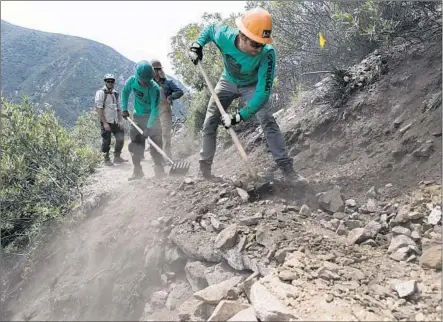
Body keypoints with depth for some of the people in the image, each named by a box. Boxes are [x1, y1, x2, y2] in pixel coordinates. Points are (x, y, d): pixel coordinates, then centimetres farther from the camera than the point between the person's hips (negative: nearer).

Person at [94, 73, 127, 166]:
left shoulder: (115, 93, 14)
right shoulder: (101, 92, -6)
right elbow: (98, 108, -12)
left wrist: (120, 120, 8)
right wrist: (104, 122, -17)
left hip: (115, 122, 6)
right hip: (106, 122, -6)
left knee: (121, 138, -1)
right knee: (106, 142, 0)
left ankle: (117, 157, 14)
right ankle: (106, 159, 16)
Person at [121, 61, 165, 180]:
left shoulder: (154, 88, -26)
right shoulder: (132, 80, -12)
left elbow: (154, 109, -27)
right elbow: (125, 92, 9)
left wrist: (148, 127, -30)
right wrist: (124, 109, 3)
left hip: (152, 118, -4)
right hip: (138, 117, 4)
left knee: (156, 143, -10)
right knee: (136, 144, 5)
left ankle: (159, 169, 0)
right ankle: (137, 171, 13)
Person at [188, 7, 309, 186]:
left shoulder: (267, 54, -39)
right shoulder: (225, 36, -31)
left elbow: (263, 91, -39)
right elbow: (210, 29, -5)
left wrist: (240, 116, -44)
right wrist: (197, 45, -22)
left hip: (252, 86, -2)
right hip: (228, 82, 3)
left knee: (268, 121, -21)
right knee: (209, 122, -1)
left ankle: (287, 170, -17)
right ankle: (204, 168, 14)